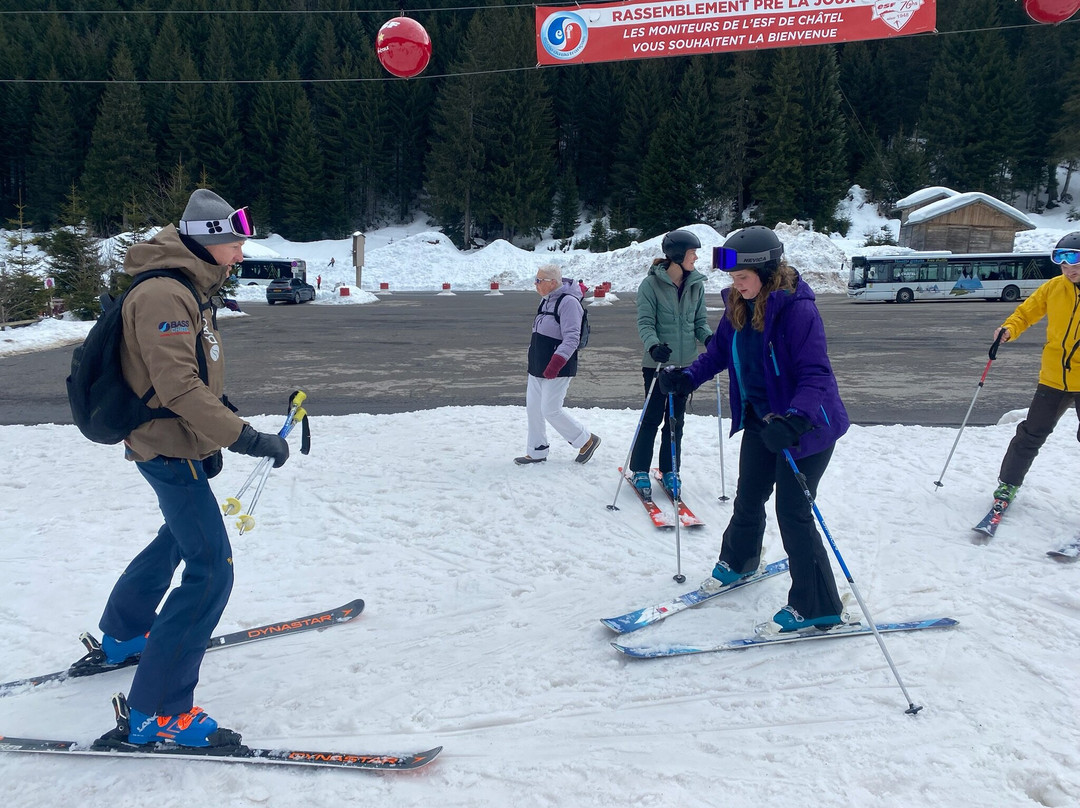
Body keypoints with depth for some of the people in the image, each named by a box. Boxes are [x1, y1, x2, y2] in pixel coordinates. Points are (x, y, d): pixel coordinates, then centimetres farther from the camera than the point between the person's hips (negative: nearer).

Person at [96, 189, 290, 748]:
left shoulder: (185, 288, 11)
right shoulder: (163, 294, -22)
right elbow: (179, 387, -29)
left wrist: (210, 440, 19)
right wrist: (245, 438, -28)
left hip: (180, 444, 11)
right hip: (169, 448, -11)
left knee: (181, 536, 29)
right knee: (211, 571, -12)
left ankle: (121, 635, 49)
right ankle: (157, 713, -6)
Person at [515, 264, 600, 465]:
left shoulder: (568, 302, -17)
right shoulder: (546, 300, 12)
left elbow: (572, 339, -23)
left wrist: (555, 365, -29)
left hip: (558, 370, -9)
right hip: (537, 367, 9)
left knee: (551, 410, -7)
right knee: (533, 408, 10)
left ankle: (587, 440, 11)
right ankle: (537, 451, 22)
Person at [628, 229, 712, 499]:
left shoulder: (696, 284, 4)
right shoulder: (651, 284, -10)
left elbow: (700, 321, 8)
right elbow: (645, 322, -13)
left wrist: (709, 337, -12)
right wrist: (653, 346, -31)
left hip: (686, 364, 4)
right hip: (657, 363, -4)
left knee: (676, 420, 12)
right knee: (652, 418, 2)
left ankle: (669, 471, 26)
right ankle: (639, 471, 18)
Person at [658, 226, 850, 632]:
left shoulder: (797, 309, -26)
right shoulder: (738, 306, -3)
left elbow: (816, 374, -30)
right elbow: (718, 352, 7)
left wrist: (793, 421, -45)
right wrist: (686, 378, -10)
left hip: (808, 425, -7)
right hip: (760, 420, 8)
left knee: (793, 513, -4)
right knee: (748, 499, 20)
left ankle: (818, 608, 10)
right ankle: (738, 561, 47)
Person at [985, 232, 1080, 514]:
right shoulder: (1054, 287, -2)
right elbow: (1026, 312, 10)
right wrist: (1009, 329, -10)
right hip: (1053, 378, 2)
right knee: (1032, 434, 9)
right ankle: (1008, 483, 21)